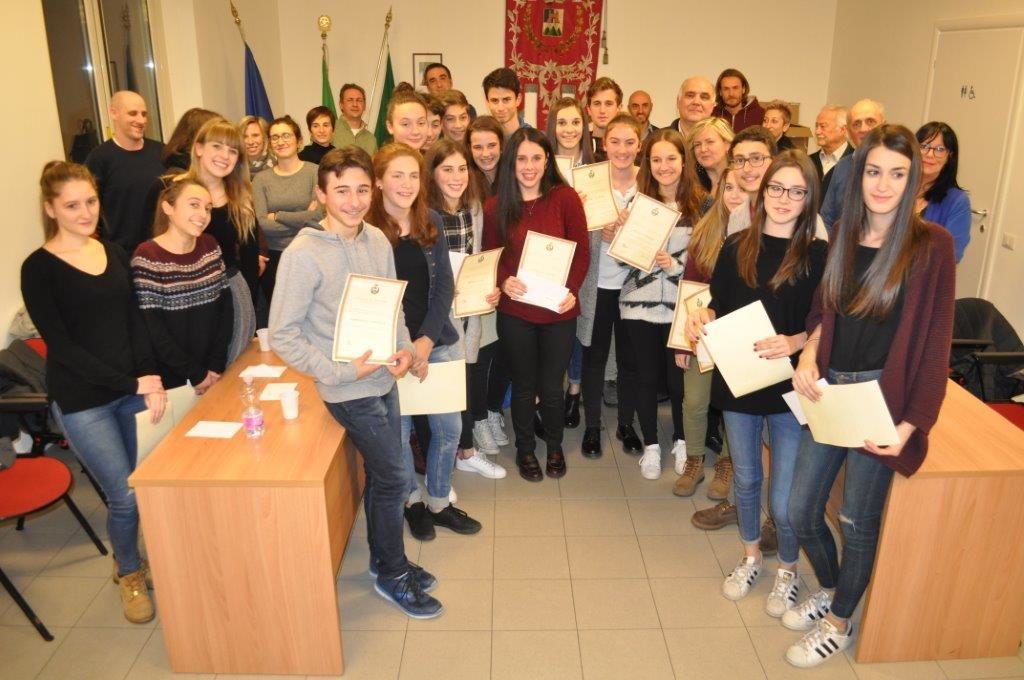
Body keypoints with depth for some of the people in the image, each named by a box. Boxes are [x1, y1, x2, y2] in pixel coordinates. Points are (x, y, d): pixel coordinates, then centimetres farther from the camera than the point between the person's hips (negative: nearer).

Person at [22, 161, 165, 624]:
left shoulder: (114, 253, 6)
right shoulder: (39, 268, -10)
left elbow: (135, 322, 5)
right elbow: (62, 347, -13)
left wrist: (151, 379, -10)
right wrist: (132, 383, -18)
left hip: (129, 390, 4)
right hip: (81, 401, -4)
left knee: (126, 488, 11)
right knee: (125, 496, -2)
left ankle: (128, 561, 36)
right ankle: (130, 574, 25)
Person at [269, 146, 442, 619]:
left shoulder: (378, 240, 0)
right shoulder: (303, 255, -19)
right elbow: (282, 336, -17)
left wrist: (403, 346, -3)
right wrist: (344, 371, -22)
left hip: (384, 379, 6)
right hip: (349, 390, -6)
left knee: (380, 474, 18)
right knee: (394, 478, 1)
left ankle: (384, 559, 39)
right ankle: (393, 575, 23)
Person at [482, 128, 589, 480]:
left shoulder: (565, 198, -6)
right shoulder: (495, 206, -2)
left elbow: (581, 250, -4)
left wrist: (571, 290, -17)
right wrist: (503, 281, -16)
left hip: (559, 309, 0)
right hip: (515, 312, 1)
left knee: (551, 386, 12)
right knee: (523, 385, 14)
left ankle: (555, 446, 39)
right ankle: (525, 449, 36)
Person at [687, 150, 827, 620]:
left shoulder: (819, 256, -9)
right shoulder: (736, 248, 1)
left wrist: (796, 343, -25)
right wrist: (702, 317, -11)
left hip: (790, 387, -3)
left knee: (785, 500, 1)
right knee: (745, 478, 20)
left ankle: (788, 568, 30)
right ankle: (751, 555, 43)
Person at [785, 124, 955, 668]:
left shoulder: (931, 245, -10)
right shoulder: (844, 233, 5)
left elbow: (935, 342, -10)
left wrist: (911, 423, -15)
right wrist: (808, 355, -7)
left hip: (882, 398, -5)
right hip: (830, 390, 5)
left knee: (857, 520, 9)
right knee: (801, 510, 11)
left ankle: (839, 624, 33)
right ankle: (829, 589, 41)